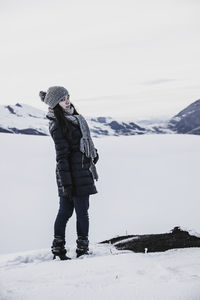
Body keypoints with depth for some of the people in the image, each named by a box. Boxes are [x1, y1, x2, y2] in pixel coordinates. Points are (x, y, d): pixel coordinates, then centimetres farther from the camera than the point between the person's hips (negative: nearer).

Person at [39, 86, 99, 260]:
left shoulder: (73, 117, 11)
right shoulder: (58, 125, -15)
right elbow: (61, 155, -17)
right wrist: (66, 182, -18)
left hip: (82, 170, 9)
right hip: (75, 173, -9)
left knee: (65, 210, 12)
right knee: (82, 211, -1)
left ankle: (59, 249, 18)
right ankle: (82, 249, 9)